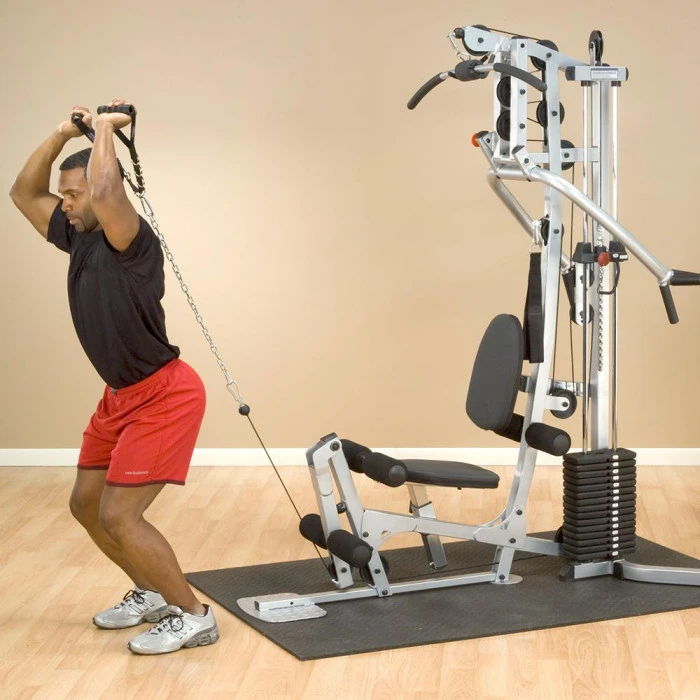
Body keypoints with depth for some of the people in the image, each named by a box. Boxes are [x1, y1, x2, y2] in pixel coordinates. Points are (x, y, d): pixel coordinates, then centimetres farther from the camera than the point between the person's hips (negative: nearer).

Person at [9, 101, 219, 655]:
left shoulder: (130, 241, -20)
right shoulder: (79, 238, 5)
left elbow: (106, 194, -42)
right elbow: (24, 194, 14)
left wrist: (106, 129, -25)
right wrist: (63, 134, 4)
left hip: (163, 396, -10)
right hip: (122, 396, 10)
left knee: (118, 515, -12)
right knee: (86, 505, 15)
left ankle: (193, 616, 3)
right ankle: (151, 594, 32)